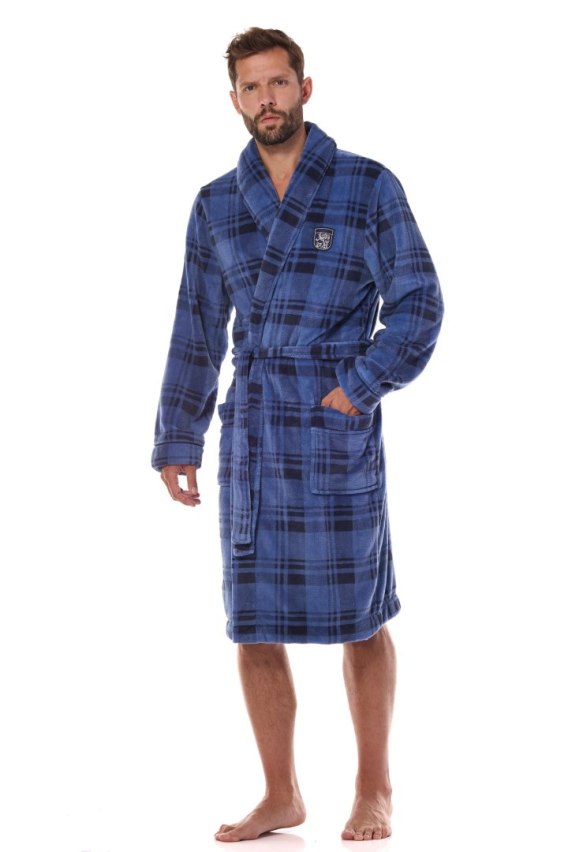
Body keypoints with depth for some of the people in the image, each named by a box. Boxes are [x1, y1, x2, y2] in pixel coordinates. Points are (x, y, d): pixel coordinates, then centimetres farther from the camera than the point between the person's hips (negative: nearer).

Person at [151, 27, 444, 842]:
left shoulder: (369, 187, -1)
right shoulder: (215, 206, 9)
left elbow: (418, 306, -2)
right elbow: (196, 331, 12)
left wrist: (360, 386, -12)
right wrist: (177, 441, 11)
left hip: (339, 437, -3)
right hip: (249, 439, 4)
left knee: (358, 618, 4)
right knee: (254, 625, 5)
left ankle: (373, 790, 19)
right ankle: (281, 796, 17)